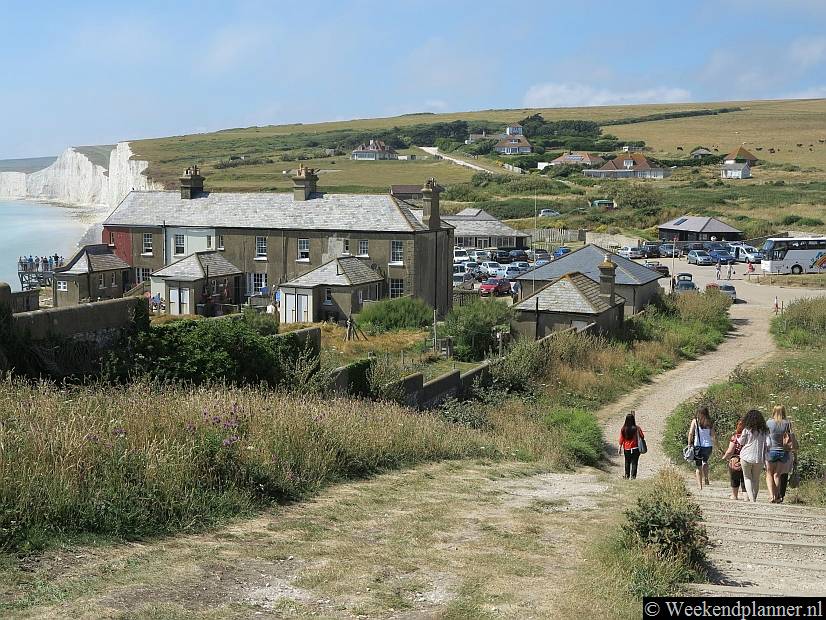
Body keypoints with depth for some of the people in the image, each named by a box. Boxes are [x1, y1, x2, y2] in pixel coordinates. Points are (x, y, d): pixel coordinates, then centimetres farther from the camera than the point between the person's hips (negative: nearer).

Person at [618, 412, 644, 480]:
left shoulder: (623, 429, -6)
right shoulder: (636, 428, -12)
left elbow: (621, 439, -3)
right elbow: (642, 437, -4)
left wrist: (620, 448, 5)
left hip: (626, 449, 2)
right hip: (635, 448, -2)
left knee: (627, 462, 16)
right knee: (634, 462, 3)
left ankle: (627, 475, 18)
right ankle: (633, 476, -2)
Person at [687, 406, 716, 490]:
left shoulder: (695, 421, -1)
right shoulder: (710, 423, 4)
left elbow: (691, 433, -8)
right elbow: (713, 436, 3)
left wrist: (689, 445, -4)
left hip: (698, 446, -2)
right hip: (708, 446, 2)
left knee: (698, 467, 6)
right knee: (705, 461, 30)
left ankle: (700, 486, 3)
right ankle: (706, 478, 19)